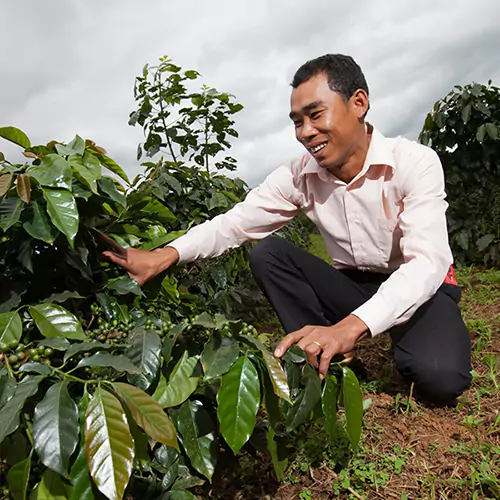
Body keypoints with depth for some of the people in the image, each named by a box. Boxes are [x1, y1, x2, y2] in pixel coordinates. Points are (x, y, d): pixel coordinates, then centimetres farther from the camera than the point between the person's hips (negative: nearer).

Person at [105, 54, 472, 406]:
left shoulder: (415, 163, -21)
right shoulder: (300, 176, -10)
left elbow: (427, 261, -32)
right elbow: (234, 223, -10)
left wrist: (349, 326, -48)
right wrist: (166, 255, -28)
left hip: (419, 288, -3)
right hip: (352, 286, 4)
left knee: (438, 376, -33)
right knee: (267, 253, -17)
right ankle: (324, 363, -12)